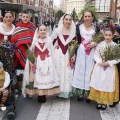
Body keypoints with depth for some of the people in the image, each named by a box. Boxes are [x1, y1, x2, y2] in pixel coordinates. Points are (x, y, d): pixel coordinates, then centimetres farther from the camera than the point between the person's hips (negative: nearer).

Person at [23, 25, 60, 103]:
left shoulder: (49, 41, 2)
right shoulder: (35, 41, 0)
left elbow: (51, 53, 4)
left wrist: (51, 63, 1)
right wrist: (31, 61, -6)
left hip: (47, 62, 1)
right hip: (37, 62, 0)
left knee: (46, 77, 0)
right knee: (38, 78, 0)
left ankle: (43, 95, 11)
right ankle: (40, 95, 10)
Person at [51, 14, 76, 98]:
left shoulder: (73, 31, 5)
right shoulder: (57, 30, 2)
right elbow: (52, 42, 3)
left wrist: (74, 55, -3)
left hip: (69, 55, 1)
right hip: (59, 54, -1)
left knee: (68, 73, 3)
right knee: (58, 72, 3)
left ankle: (67, 91, 14)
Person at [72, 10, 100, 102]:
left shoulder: (96, 28, 5)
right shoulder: (79, 27, 4)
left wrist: (95, 44, -11)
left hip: (92, 53, 0)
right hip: (81, 52, 0)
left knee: (90, 72, 2)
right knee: (80, 71, 2)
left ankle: (88, 93, 12)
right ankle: (80, 93, 13)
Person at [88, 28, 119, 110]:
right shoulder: (100, 45, -2)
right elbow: (96, 56, 1)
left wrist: (109, 63, -17)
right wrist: (100, 62, -15)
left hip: (110, 68, -2)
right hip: (99, 68, 2)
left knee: (108, 85, 3)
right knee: (99, 84, 6)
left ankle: (105, 102, 16)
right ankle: (99, 101, 19)